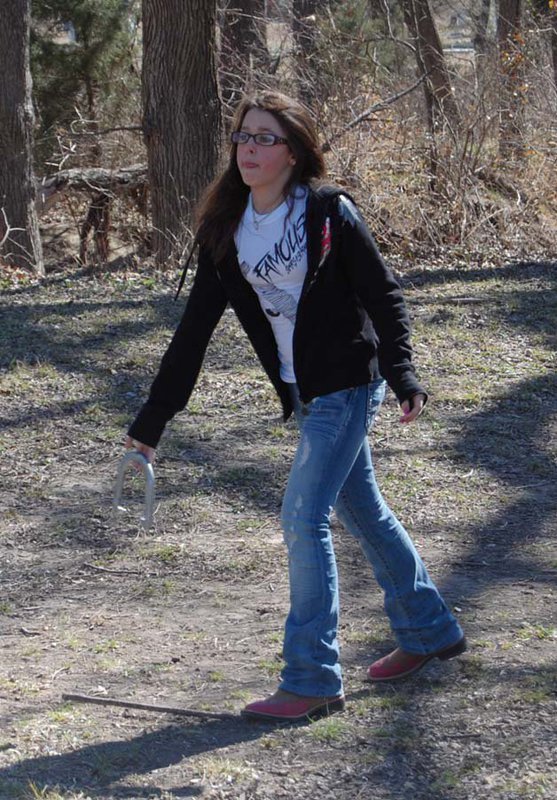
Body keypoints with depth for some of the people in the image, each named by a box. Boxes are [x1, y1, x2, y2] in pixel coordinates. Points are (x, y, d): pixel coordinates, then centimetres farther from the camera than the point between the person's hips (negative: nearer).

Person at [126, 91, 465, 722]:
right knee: (365, 514, 17)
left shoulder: (329, 213, -12)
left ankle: (312, 681, -6)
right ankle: (429, 630, 36)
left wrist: (402, 378, -18)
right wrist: (151, 422, 3)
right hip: (304, 396, 7)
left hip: (347, 386, -7)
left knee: (303, 518, -12)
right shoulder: (226, 229, 4)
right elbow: (195, 327, 5)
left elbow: (383, 297, -8)